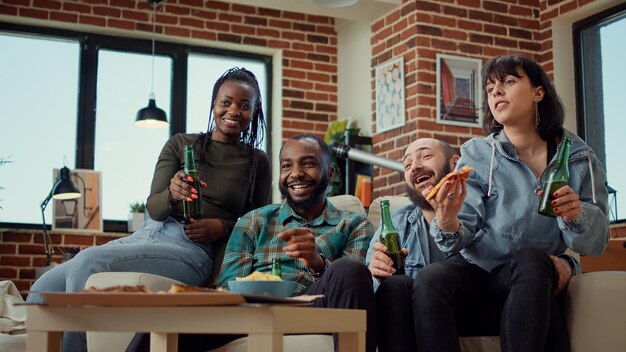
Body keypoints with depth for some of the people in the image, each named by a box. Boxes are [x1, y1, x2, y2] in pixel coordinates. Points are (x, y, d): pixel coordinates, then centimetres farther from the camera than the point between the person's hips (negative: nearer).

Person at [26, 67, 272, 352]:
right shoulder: (180, 144, 14)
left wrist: (222, 227, -7)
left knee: (88, 262, -29)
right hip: (146, 233, 4)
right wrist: (172, 194, -18)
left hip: (192, 249, -4)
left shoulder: (257, 162, 10)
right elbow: (153, 208, 6)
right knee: (44, 288, -16)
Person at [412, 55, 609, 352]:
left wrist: (575, 215, -17)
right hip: (475, 270, 0)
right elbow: (463, 237, -7)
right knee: (429, 279, -34)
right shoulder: (477, 154, 1)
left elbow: (596, 243, 6)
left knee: (532, 258, -34)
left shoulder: (579, 158, 4)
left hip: (531, 282, 1)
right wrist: (447, 224, -31)